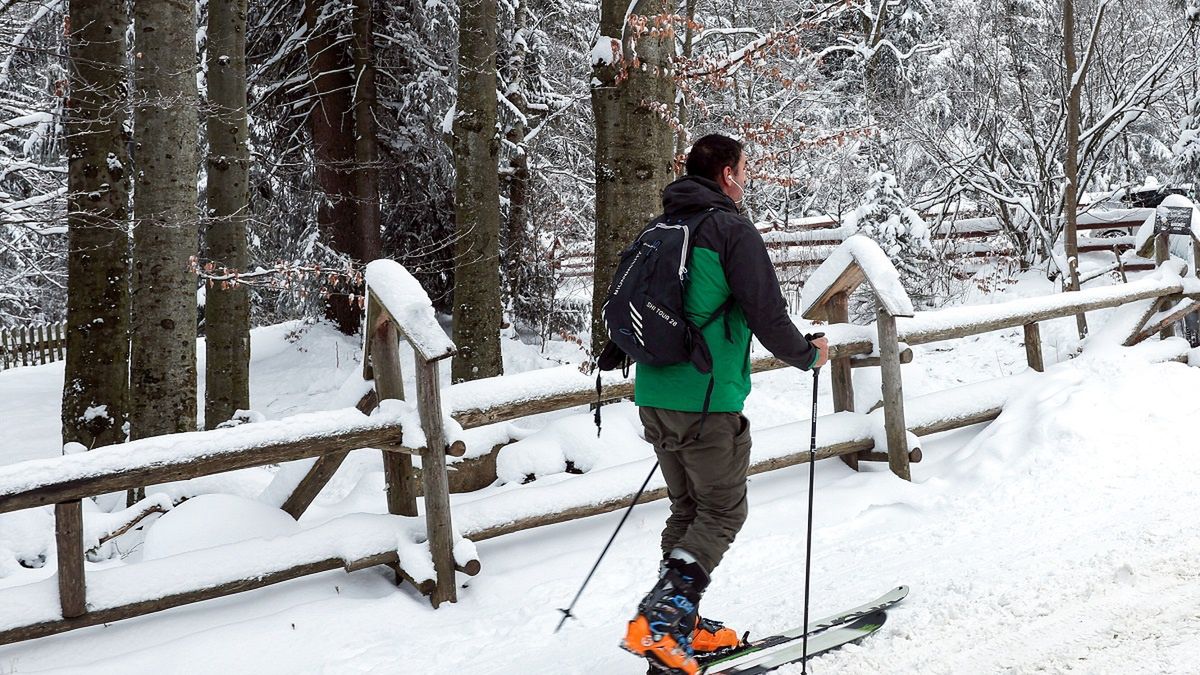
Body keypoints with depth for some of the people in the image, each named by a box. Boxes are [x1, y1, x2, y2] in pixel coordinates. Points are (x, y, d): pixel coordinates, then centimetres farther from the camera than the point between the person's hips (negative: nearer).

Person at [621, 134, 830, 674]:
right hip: (707, 402, -8)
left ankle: (681, 626, 20)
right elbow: (768, 315, -14)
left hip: (654, 398, 8)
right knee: (722, 514, 2)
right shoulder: (732, 230, -10)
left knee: (688, 509, 18)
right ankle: (658, 620, -12)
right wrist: (809, 355, 4)